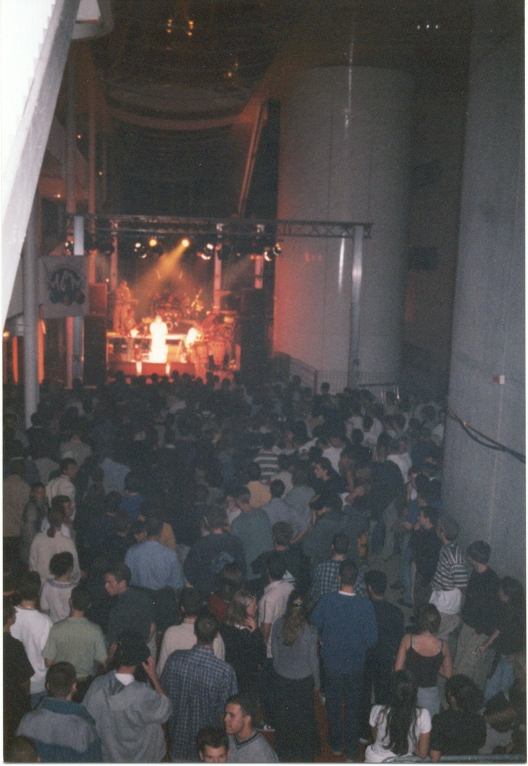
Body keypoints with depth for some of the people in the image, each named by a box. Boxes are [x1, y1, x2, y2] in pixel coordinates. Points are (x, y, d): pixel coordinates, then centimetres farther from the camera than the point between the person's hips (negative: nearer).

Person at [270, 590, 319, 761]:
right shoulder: (309, 629, -20)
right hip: (304, 679, -2)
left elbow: (274, 652, -3)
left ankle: (285, 753, 34)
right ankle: (306, 755, 31)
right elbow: (313, 658, -10)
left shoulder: (278, 625, -14)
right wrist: (317, 682, 4)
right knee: (305, 717, 17)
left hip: (282, 678, 2)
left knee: (283, 715, 19)